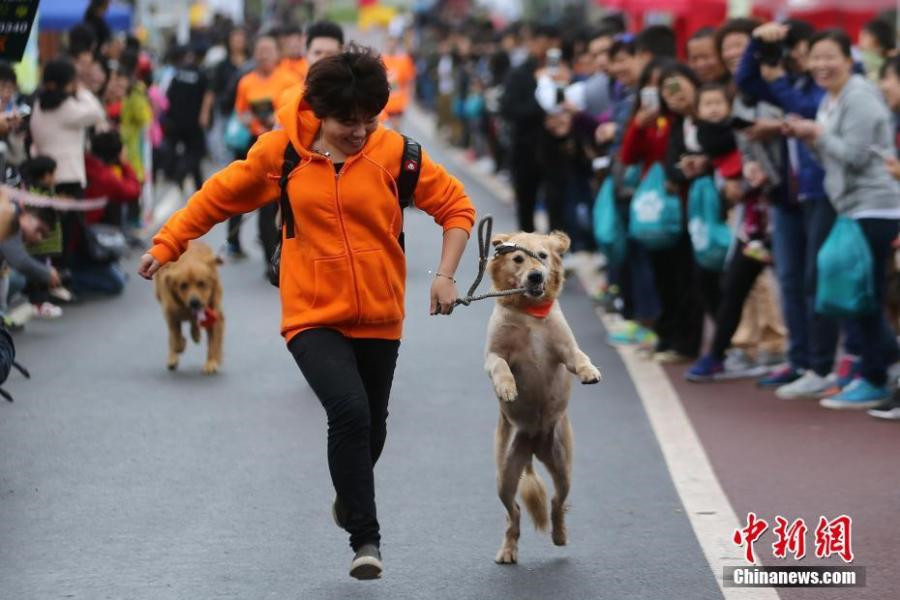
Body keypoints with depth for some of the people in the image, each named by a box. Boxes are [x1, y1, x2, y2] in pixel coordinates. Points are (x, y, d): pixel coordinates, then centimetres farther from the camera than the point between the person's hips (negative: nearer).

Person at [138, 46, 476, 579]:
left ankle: (350, 498, 47)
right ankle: (365, 537, -13)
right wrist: (167, 244, 4)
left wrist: (446, 274, -9)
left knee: (372, 425, 14)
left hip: (379, 316, 2)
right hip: (313, 315, -2)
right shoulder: (281, 151, -6)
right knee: (349, 410, -23)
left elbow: (457, 206, 1)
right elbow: (220, 196, 6)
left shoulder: (395, 152, -7)